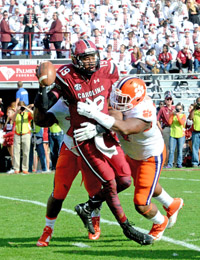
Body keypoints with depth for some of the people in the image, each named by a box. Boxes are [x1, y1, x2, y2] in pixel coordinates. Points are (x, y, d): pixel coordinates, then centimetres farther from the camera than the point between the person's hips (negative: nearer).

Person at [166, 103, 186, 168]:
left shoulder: (183, 115, 6)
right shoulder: (172, 115, 10)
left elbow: (182, 122, -11)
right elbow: (169, 122, -4)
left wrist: (177, 115, -15)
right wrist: (173, 114, -6)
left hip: (181, 135, -1)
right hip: (173, 134, 1)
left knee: (180, 150, 0)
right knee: (171, 150, -4)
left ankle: (179, 164, 6)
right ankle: (170, 164, 0)